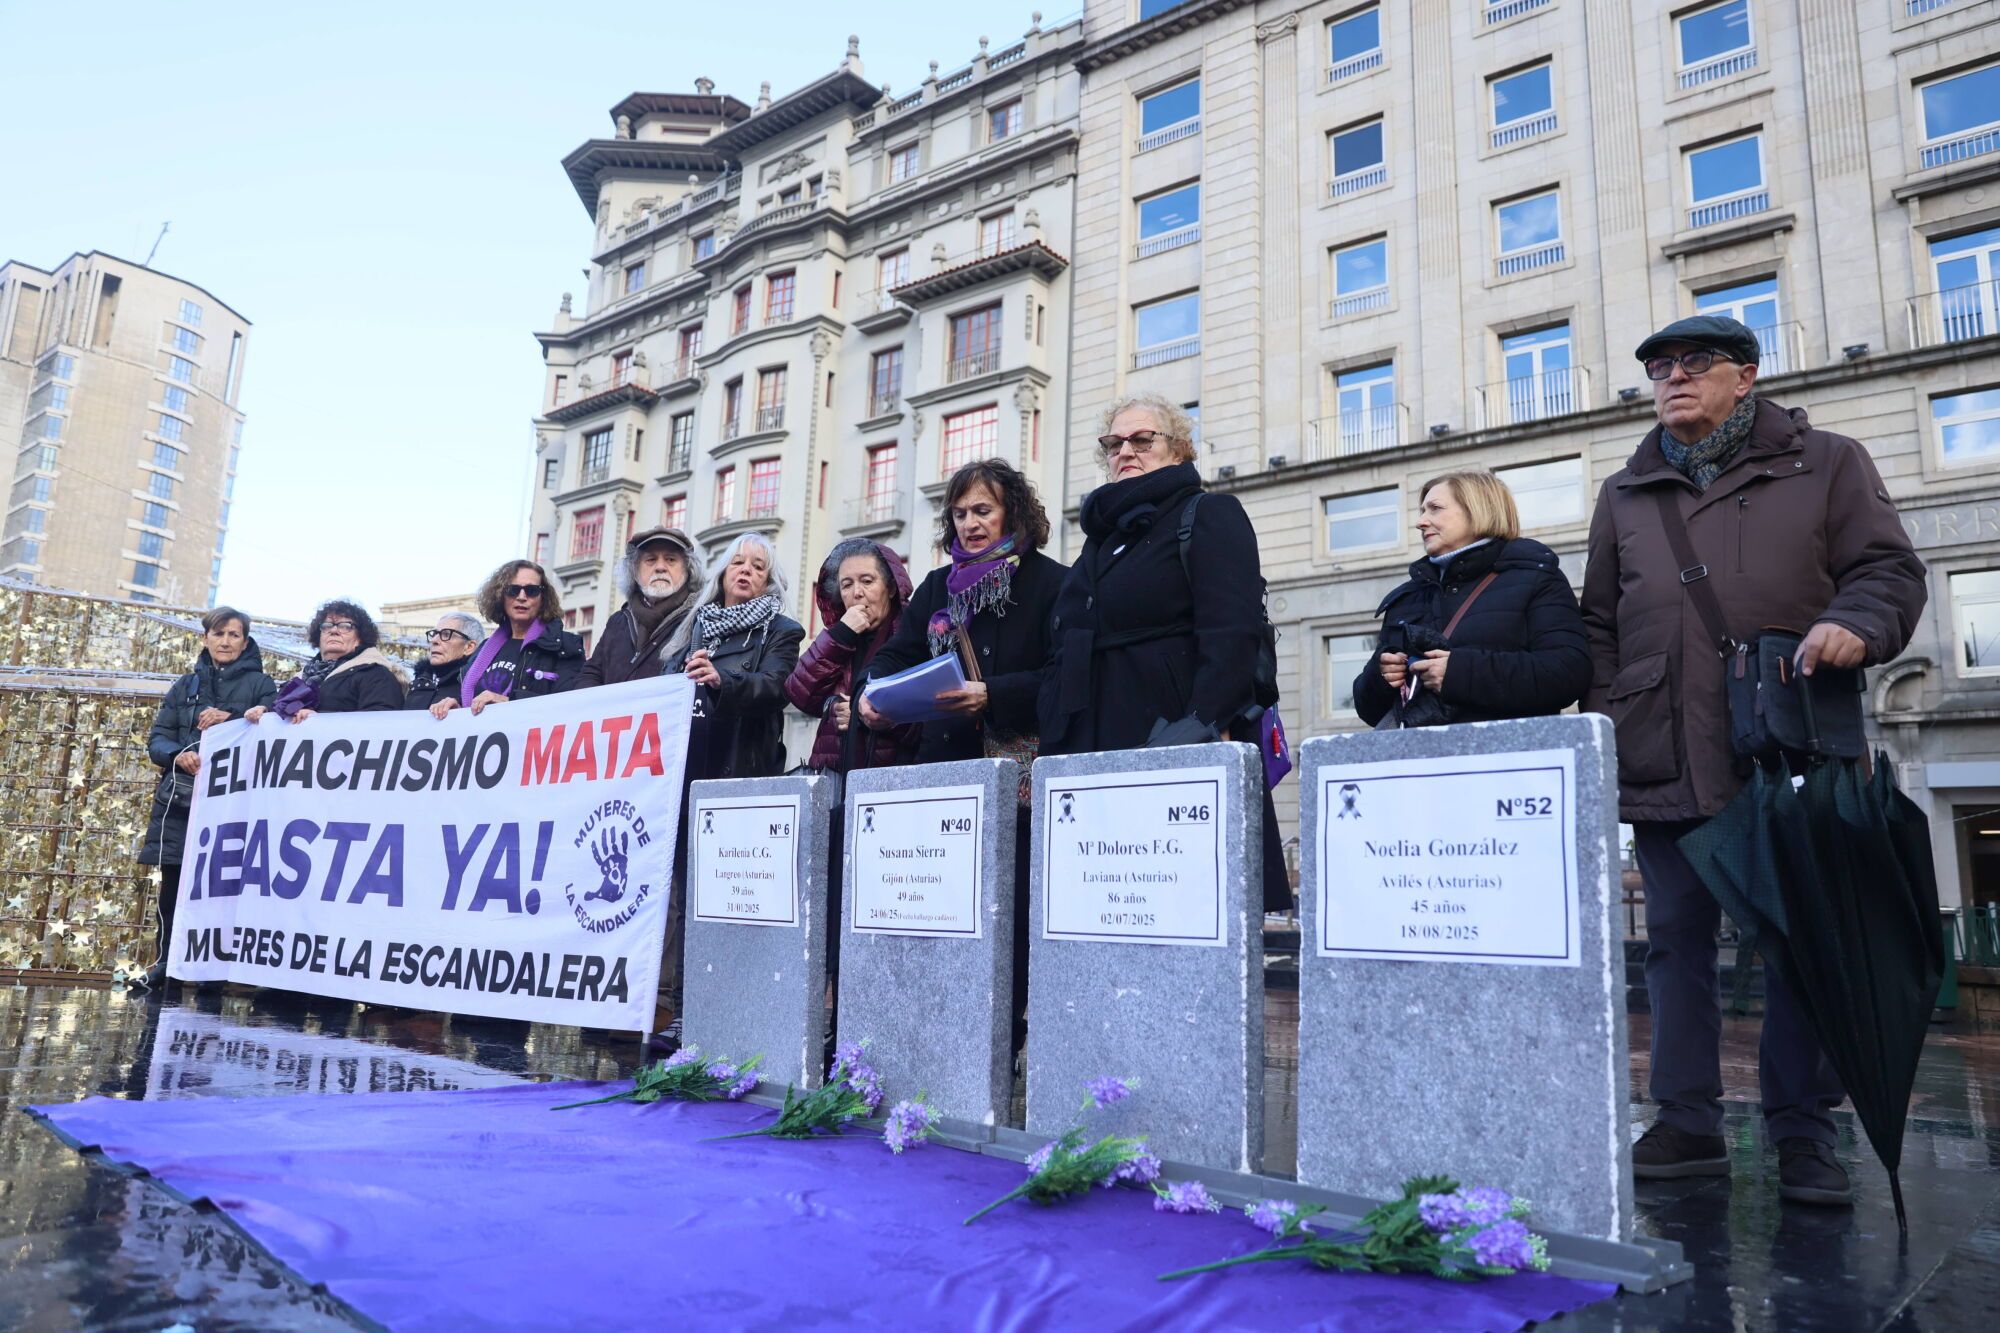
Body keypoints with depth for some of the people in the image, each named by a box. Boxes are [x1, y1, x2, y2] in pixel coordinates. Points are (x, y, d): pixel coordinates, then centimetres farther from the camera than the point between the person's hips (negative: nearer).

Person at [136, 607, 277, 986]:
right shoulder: (185, 686, 16)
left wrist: (231, 721, -17)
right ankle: (166, 961, 15)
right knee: (173, 884, 4)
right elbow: (157, 740, 11)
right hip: (180, 798, 3)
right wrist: (178, 755, -11)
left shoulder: (261, 684, 6)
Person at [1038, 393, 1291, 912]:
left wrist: (1205, 725, -23)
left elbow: (1233, 632, -11)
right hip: (1094, 748, 7)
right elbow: (1064, 655, 23)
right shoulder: (1101, 535, 24)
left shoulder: (1210, 516, 3)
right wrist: (1053, 750, 13)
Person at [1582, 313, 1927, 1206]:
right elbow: (1599, 623, 16)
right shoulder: (1626, 495, 17)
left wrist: (1856, 623, -18)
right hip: (1665, 762, 3)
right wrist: (1604, 717, 7)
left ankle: (1802, 1133, 14)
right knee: (1676, 940, 6)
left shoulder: (1825, 464, 10)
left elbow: (1889, 568, 4)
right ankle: (1688, 1122, 15)